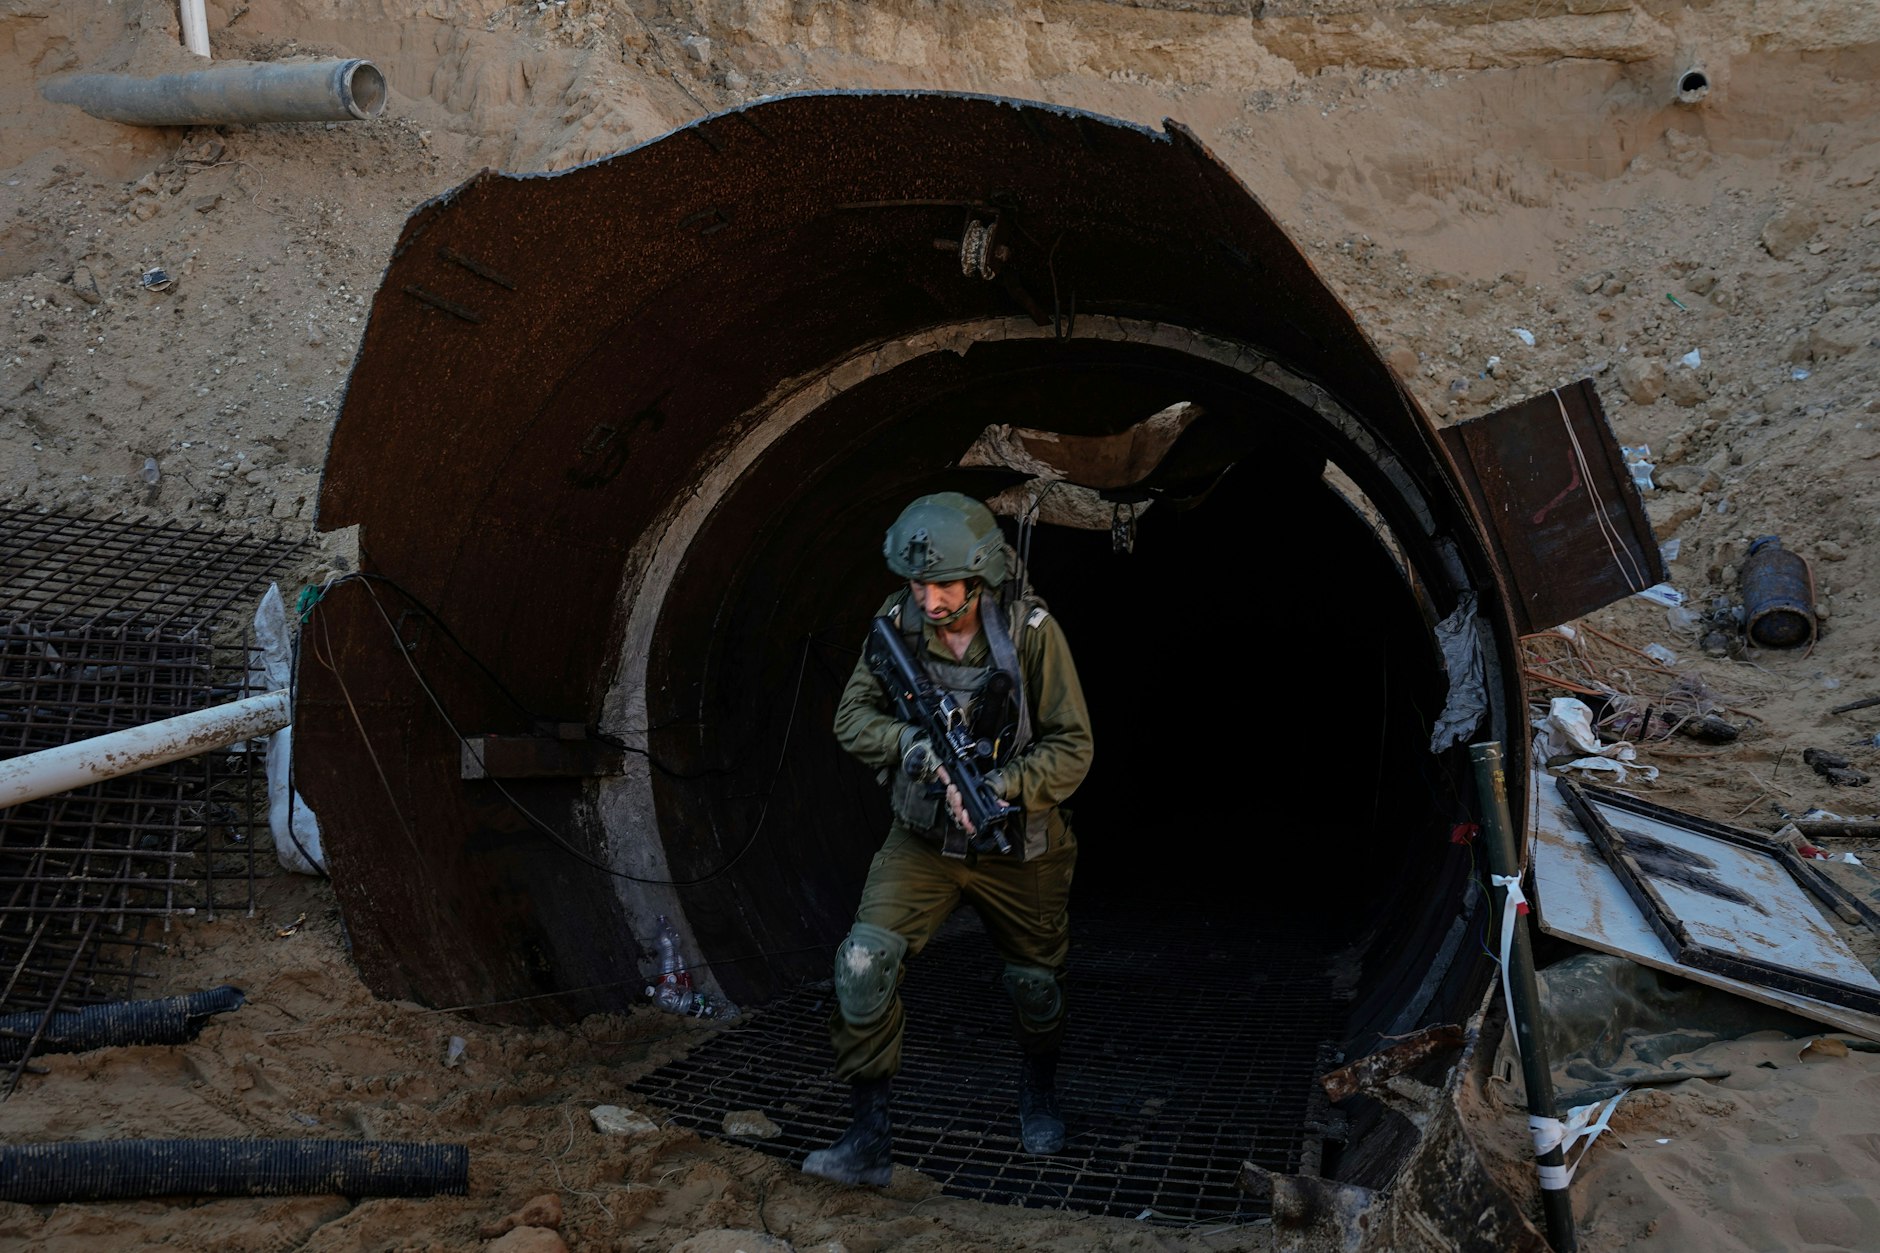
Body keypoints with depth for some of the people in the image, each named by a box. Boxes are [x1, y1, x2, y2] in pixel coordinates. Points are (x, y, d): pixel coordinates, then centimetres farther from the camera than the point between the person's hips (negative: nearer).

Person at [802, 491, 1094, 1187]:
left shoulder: (1030, 630, -18)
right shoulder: (899, 622, -11)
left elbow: (1072, 748, -15)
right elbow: (852, 718, -3)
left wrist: (998, 788, -30)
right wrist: (910, 742, -24)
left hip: (1019, 848, -1)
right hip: (924, 838, 1)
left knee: (1036, 985, 16)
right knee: (864, 962, -18)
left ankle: (1038, 1094, 48)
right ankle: (869, 1138, -6)